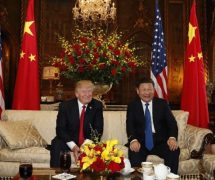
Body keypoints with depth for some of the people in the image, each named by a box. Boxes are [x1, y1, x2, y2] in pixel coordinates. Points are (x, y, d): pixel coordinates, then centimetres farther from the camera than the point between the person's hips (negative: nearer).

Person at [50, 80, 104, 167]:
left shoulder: (97, 106, -2)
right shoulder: (65, 105, -5)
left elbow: (98, 129, -6)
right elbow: (60, 129, -10)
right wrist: (73, 146, -25)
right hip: (69, 141, 0)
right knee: (56, 145, -29)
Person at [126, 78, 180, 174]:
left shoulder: (162, 103, 8)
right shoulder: (132, 106, 6)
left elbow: (172, 122, 0)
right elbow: (130, 125, -6)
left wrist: (172, 137, -22)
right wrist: (133, 140, -28)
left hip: (160, 141, 1)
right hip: (141, 141, -1)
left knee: (174, 150, -26)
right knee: (134, 152, -32)